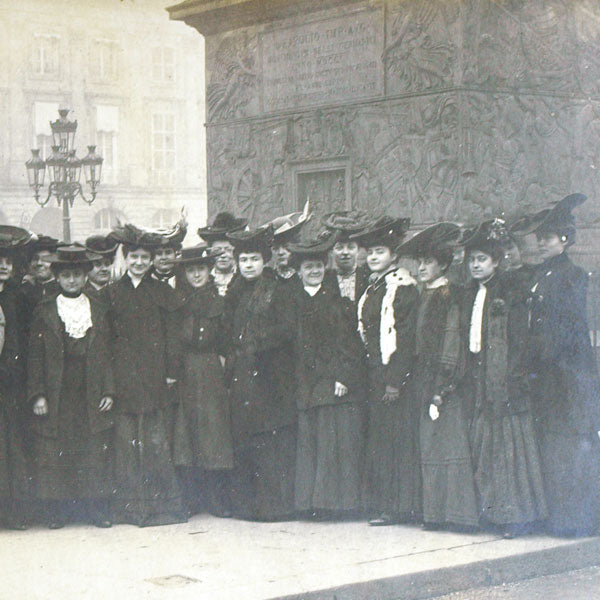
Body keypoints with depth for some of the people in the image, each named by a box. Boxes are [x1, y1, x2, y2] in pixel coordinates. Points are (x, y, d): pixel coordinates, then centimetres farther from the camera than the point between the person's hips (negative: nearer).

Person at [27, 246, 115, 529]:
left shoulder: (98, 310, 11)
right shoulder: (44, 311, 6)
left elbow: (107, 354, 9)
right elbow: (35, 356, 3)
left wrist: (108, 391, 1)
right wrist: (37, 394, -6)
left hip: (92, 396, 1)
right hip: (56, 396, -1)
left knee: (96, 454, 1)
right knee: (54, 456, -1)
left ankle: (98, 510, 10)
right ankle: (57, 512, 9)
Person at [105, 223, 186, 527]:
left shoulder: (163, 292, 9)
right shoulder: (113, 292, 10)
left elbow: (171, 334, 6)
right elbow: (107, 336, 7)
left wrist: (171, 371, -3)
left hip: (154, 374, -1)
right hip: (123, 374, 1)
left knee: (156, 438, -2)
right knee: (126, 438, -2)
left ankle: (161, 502, 6)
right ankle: (130, 504, 3)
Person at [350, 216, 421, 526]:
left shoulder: (403, 287, -9)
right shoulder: (372, 289, 16)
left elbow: (404, 336, -15)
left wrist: (395, 380, -20)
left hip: (393, 373, -8)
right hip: (373, 373, 8)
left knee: (394, 438, -4)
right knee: (377, 437, 10)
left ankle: (394, 506, 1)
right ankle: (381, 504, 16)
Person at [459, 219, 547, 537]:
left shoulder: (510, 295, -4)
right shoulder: (469, 296, 16)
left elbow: (518, 342, -9)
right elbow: (465, 339, 15)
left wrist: (511, 379, -17)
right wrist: (467, 377, 7)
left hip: (503, 380, -6)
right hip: (477, 383, 6)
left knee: (508, 445, -5)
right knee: (480, 446, 5)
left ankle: (514, 513, 1)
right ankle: (489, 511, 12)